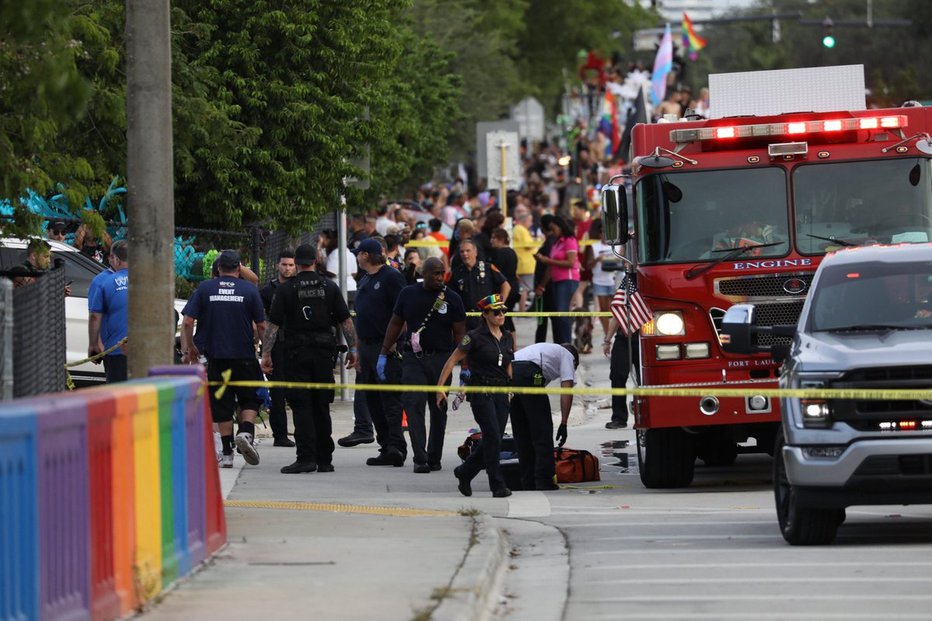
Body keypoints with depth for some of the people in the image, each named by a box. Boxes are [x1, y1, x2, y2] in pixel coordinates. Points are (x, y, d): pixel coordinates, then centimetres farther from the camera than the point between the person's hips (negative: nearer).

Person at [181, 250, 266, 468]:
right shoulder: (249, 290, -1)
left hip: (216, 357, 1)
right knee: (250, 399, 13)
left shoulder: (204, 289, 2)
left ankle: (227, 453, 7)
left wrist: (188, 348, 9)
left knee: (222, 405, 8)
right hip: (245, 357, -1)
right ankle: (246, 432, -13)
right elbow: (261, 326, 0)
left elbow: (187, 322, -3)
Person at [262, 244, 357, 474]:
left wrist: (266, 354, -3)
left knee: (301, 406, -3)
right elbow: (346, 321, 3)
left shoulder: (286, 289, -3)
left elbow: (273, 324, -6)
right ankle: (324, 460, 13)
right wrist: (352, 348, 10)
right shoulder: (329, 287, 4)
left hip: (296, 352, -3)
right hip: (323, 352, 3)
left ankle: (306, 457, -12)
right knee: (321, 406, 10)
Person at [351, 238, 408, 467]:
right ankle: (387, 448, 11)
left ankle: (396, 446, -17)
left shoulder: (391, 277, -7)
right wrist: (358, 349, 19)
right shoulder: (364, 281, 19)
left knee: (390, 399, -12)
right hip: (366, 346, 9)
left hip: (386, 347, -9)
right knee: (373, 400, 8)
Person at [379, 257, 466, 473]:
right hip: (413, 358, 0)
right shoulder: (408, 294, 4)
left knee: (438, 410, 7)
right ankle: (420, 458, -14)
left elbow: (460, 334, 1)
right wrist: (383, 355, 8)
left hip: (441, 358, 0)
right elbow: (395, 324, 12)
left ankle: (434, 457, 18)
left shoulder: (452, 299, 0)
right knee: (413, 405, -11)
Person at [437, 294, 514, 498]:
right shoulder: (475, 337, -7)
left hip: (501, 394, 6)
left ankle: (464, 472, 24)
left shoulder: (507, 338, 11)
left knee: (492, 441, 5)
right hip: (481, 393, -6)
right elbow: (452, 360, -4)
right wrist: (441, 386, -8)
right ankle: (497, 485, -8)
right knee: (493, 438, -12)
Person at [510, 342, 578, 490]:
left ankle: (528, 481, 18)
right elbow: (567, 390, 6)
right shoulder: (567, 356, 21)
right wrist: (563, 424, 4)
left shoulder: (546, 349, 40)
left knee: (521, 433, 16)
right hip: (528, 375, -7)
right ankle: (544, 481, 3)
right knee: (542, 431, 4)